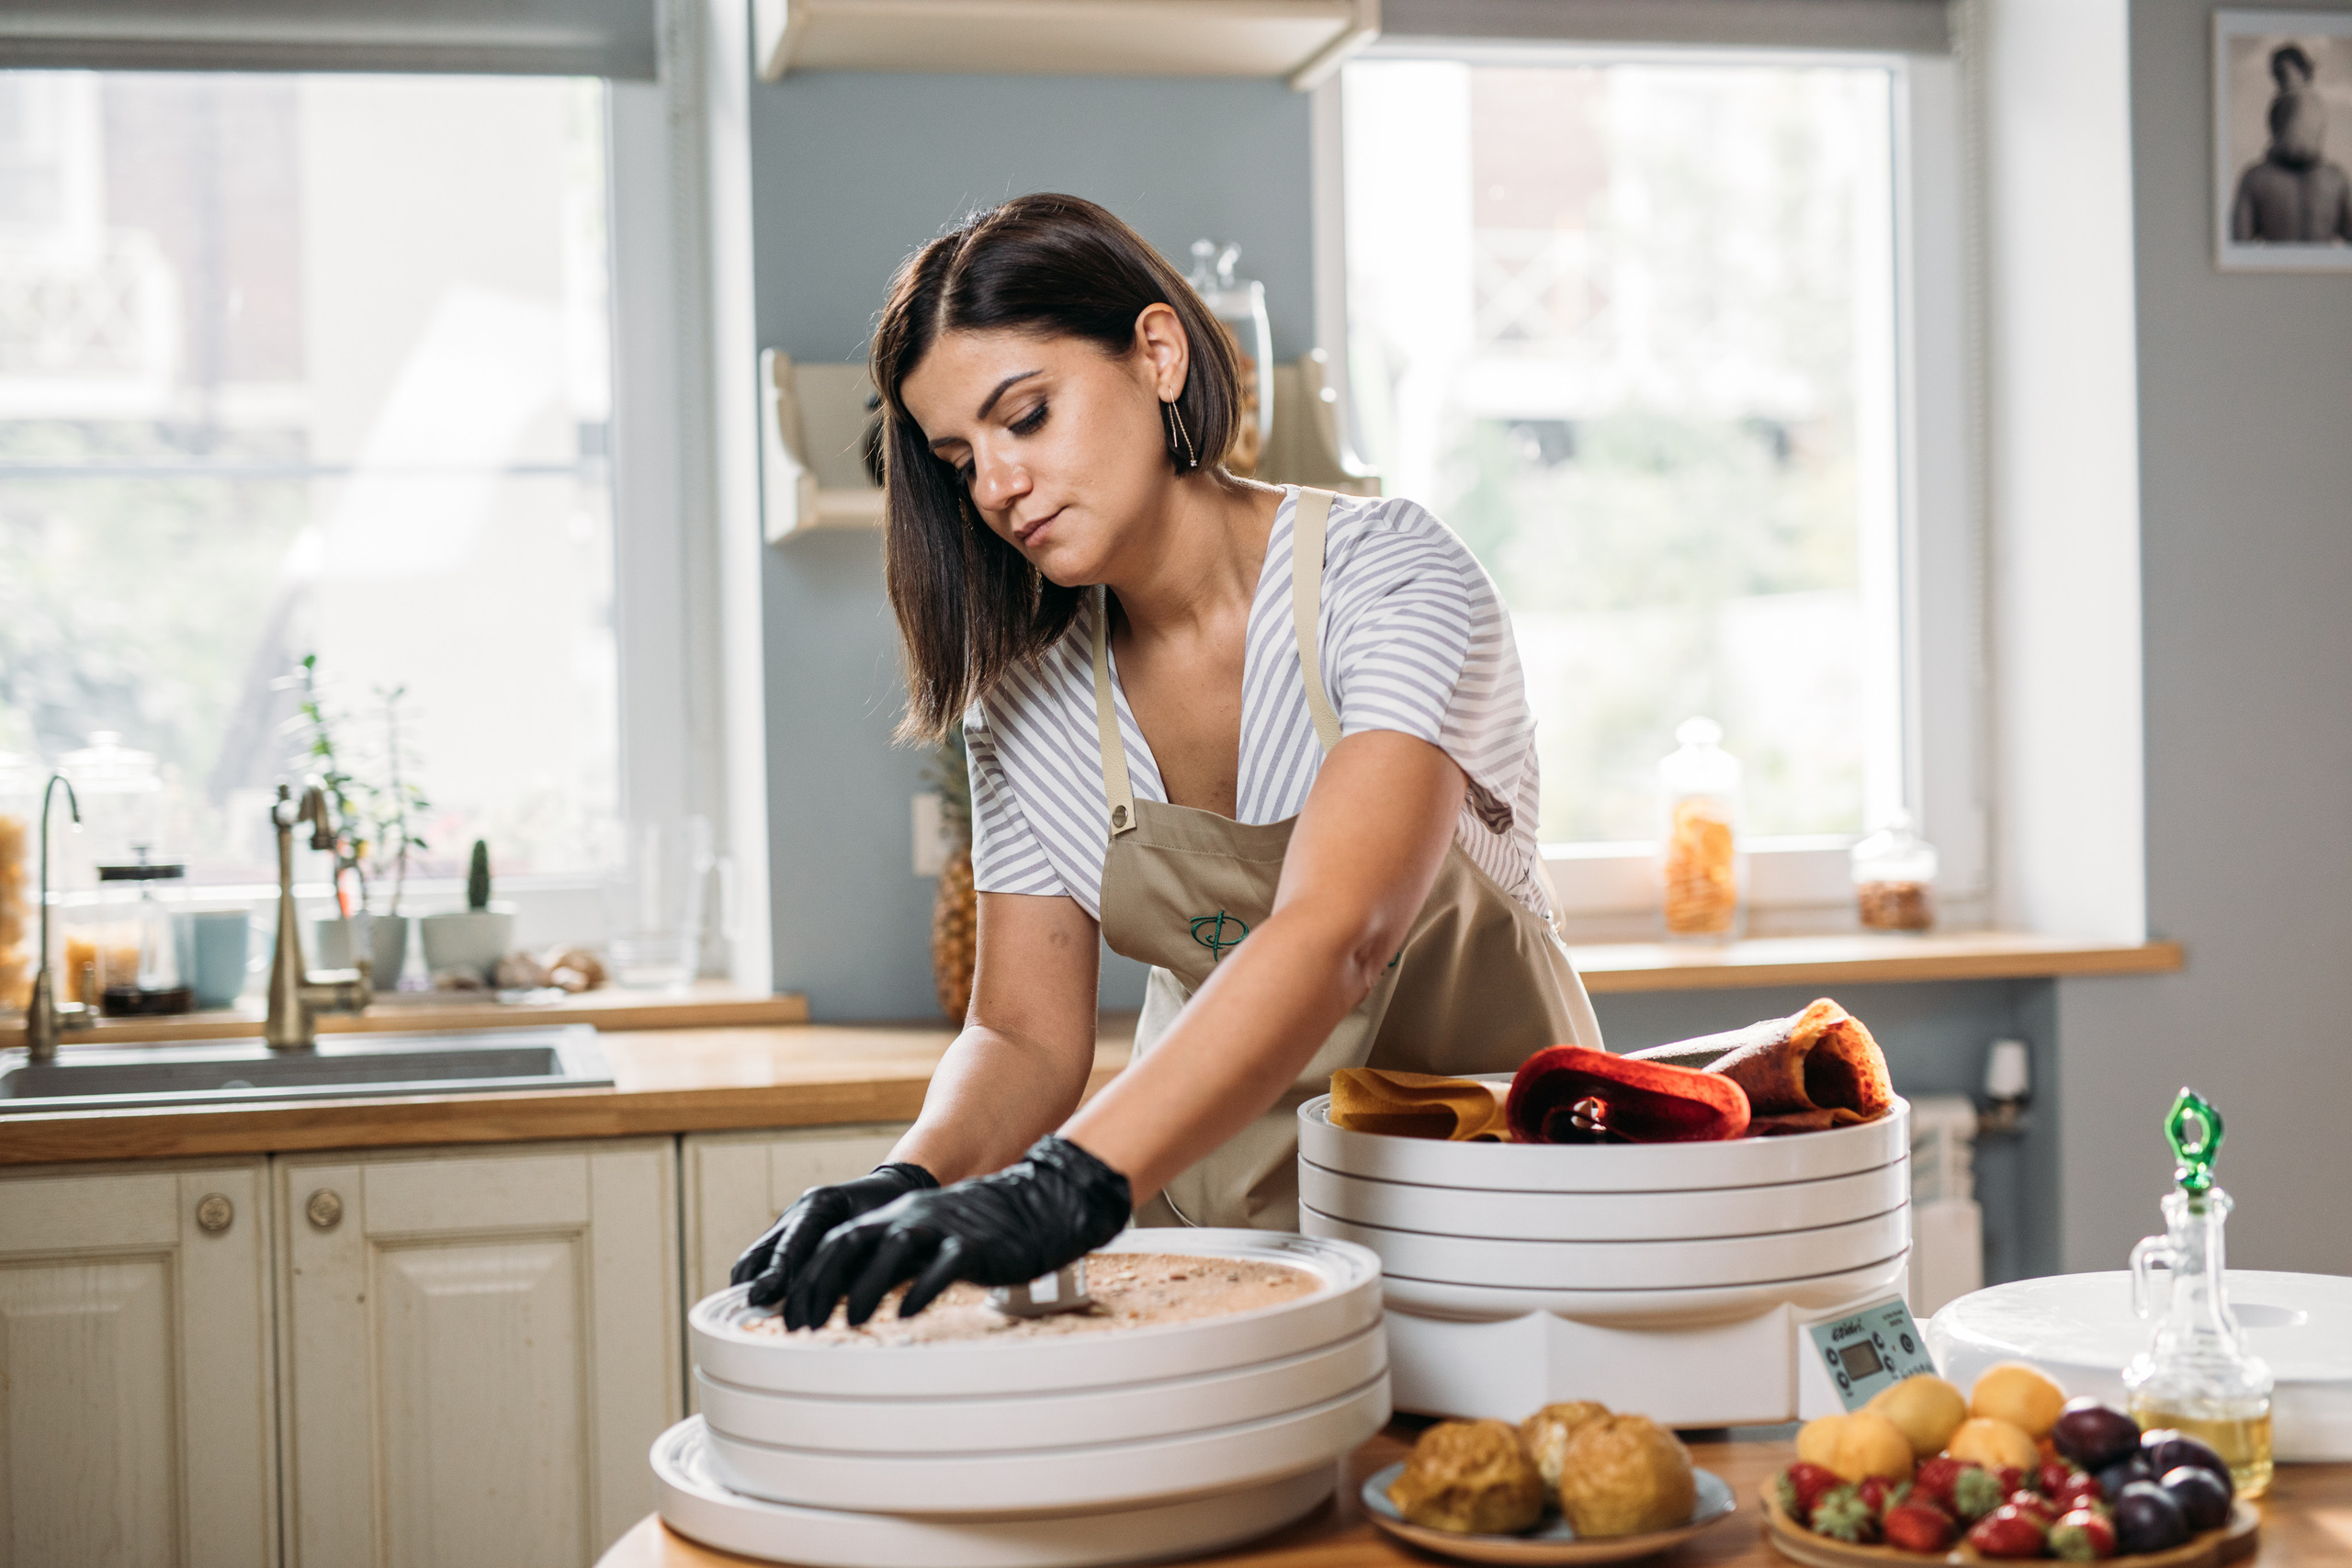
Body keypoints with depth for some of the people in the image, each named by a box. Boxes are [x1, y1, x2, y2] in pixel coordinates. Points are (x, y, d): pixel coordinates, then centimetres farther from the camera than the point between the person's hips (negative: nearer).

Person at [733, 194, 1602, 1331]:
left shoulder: (1387, 578, -17)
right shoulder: (1027, 694, -2)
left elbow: (1334, 938, -32)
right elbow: (1029, 1036, -1)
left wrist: (1069, 1184, -45)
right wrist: (910, 1184, -24)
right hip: (1209, 1212, 4)